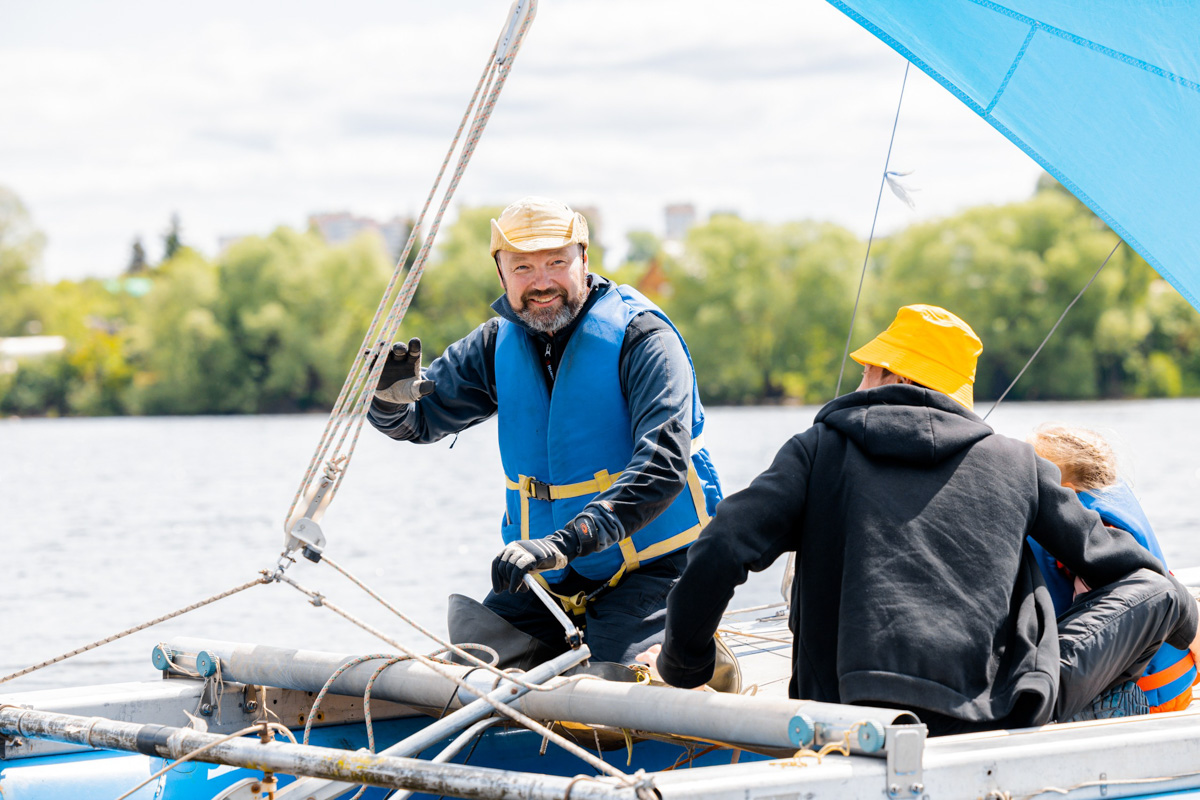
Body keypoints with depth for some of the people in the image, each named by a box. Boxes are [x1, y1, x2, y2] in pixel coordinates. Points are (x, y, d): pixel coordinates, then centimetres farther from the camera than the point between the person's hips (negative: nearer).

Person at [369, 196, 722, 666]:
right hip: (547, 576, 5)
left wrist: (566, 542, -40)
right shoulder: (500, 344, 2)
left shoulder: (640, 338, -16)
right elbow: (418, 420, 9)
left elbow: (663, 468, -28)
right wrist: (390, 395, -18)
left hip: (647, 564, -5)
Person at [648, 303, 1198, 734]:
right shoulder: (1016, 464, 16)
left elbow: (719, 553, 0)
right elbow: (1106, 556, 25)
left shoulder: (819, 450, 11)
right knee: (1152, 588, 14)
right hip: (992, 722, 0)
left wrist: (682, 664, 15)